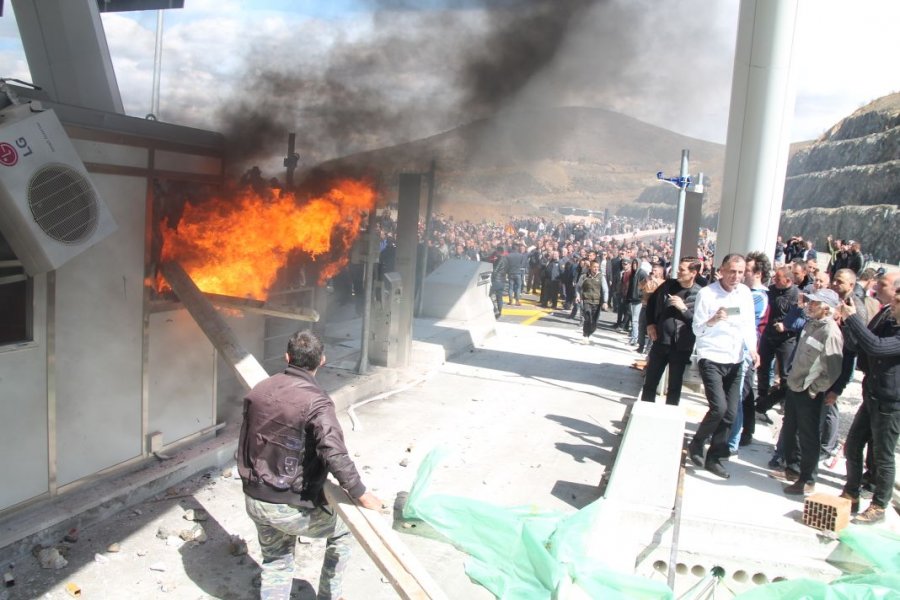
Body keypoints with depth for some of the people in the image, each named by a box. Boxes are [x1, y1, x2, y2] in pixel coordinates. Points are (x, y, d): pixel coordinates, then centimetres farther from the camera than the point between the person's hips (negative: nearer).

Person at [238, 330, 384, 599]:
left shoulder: (259, 390, 1)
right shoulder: (316, 402, -21)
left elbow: (244, 445, 11)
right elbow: (335, 454, -31)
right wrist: (360, 493, -20)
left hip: (254, 500, 6)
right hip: (292, 508, -6)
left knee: (276, 563, 25)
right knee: (343, 529, 22)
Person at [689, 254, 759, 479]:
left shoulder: (745, 292, 5)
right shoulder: (706, 293, -8)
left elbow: (749, 324, 13)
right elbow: (697, 329, -7)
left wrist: (752, 349, 0)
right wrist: (713, 320, -27)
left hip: (735, 360, 5)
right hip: (711, 359, -5)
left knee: (730, 413, 4)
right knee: (718, 408, -17)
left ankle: (715, 458, 17)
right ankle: (696, 444, 8)